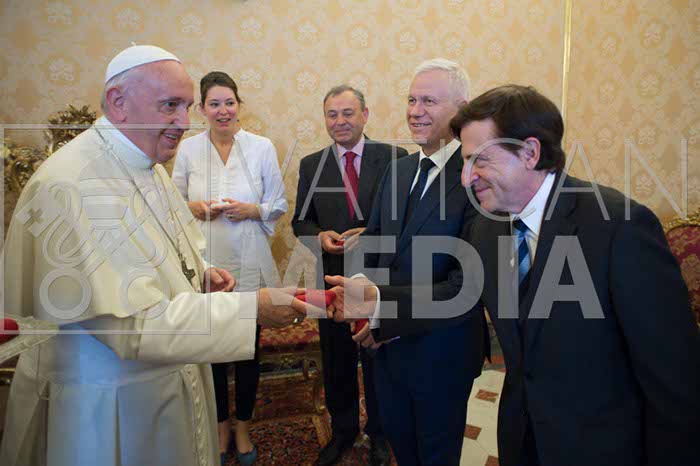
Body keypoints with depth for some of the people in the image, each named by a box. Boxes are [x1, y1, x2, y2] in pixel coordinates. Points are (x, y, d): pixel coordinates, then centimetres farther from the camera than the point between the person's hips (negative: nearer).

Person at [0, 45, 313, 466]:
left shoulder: (147, 166, 5)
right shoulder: (71, 186, -26)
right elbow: (135, 324, -29)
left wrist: (199, 274, -3)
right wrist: (253, 308, -29)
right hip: (106, 404, -8)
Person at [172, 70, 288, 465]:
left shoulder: (262, 147, -3)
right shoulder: (188, 148, 0)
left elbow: (280, 204, 2)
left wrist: (253, 210, -16)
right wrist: (194, 207, -12)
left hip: (249, 265, -1)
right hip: (204, 263, 1)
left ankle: (244, 427, 34)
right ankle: (221, 425, 36)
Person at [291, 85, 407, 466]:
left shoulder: (394, 158, -6)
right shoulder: (311, 165, 2)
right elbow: (301, 219, 5)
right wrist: (320, 236, -16)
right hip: (333, 276, 3)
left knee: (378, 359, 15)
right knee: (337, 360, 18)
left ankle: (379, 433, 39)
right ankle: (342, 430, 42)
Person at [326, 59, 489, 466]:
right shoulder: (397, 171, 3)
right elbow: (372, 243, 8)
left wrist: (382, 303, -34)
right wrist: (363, 298, -9)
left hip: (441, 350, -6)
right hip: (387, 341, 6)